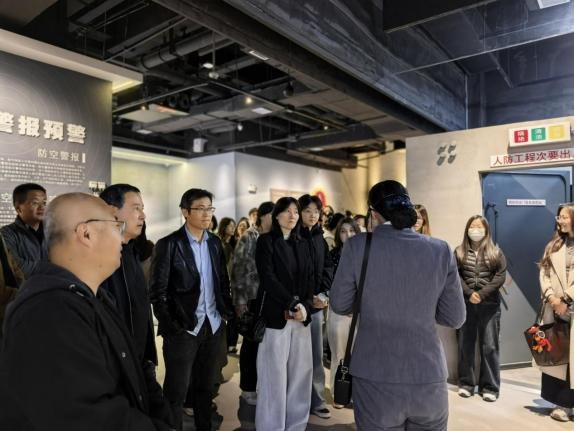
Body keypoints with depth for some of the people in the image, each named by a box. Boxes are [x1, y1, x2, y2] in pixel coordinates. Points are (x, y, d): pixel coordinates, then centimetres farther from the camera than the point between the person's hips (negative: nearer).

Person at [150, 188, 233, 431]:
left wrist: (227, 313, 5)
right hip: (183, 328, -5)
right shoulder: (168, 245, -9)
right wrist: (170, 325, -11)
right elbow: (157, 291, -9)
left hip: (214, 326, 5)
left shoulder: (215, 242, 6)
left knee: (207, 387, 18)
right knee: (176, 392, 8)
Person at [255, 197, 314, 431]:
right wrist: (292, 304, -16)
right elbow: (268, 278, -11)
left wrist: (304, 306, -9)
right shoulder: (266, 241, -1)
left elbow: (309, 279, 8)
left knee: (301, 375, 7)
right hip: (275, 316, -4)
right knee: (275, 376, 1)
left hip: (301, 317, 5)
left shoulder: (302, 244, 14)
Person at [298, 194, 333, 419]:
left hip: (317, 304, 5)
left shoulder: (320, 239, 10)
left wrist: (323, 294, -7)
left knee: (316, 355, 12)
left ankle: (316, 400, 24)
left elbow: (327, 269, 8)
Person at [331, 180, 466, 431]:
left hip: (376, 380, -2)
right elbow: (455, 318, 2)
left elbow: (339, 304, -2)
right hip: (430, 379, 3)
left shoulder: (358, 245, -12)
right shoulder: (441, 250, -5)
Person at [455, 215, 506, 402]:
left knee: (490, 346, 3)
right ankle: (466, 383, 20)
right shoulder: (459, 252, 5)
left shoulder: (495, 252, 4)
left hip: (489, 305, -1)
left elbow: (501, 276, -4)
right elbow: (455, 275, -2)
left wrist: (482, 294, -14)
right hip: (465, 304, 1)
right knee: (465, 345, 7)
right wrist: (469, 293, -15)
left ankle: (490, 387, 15)